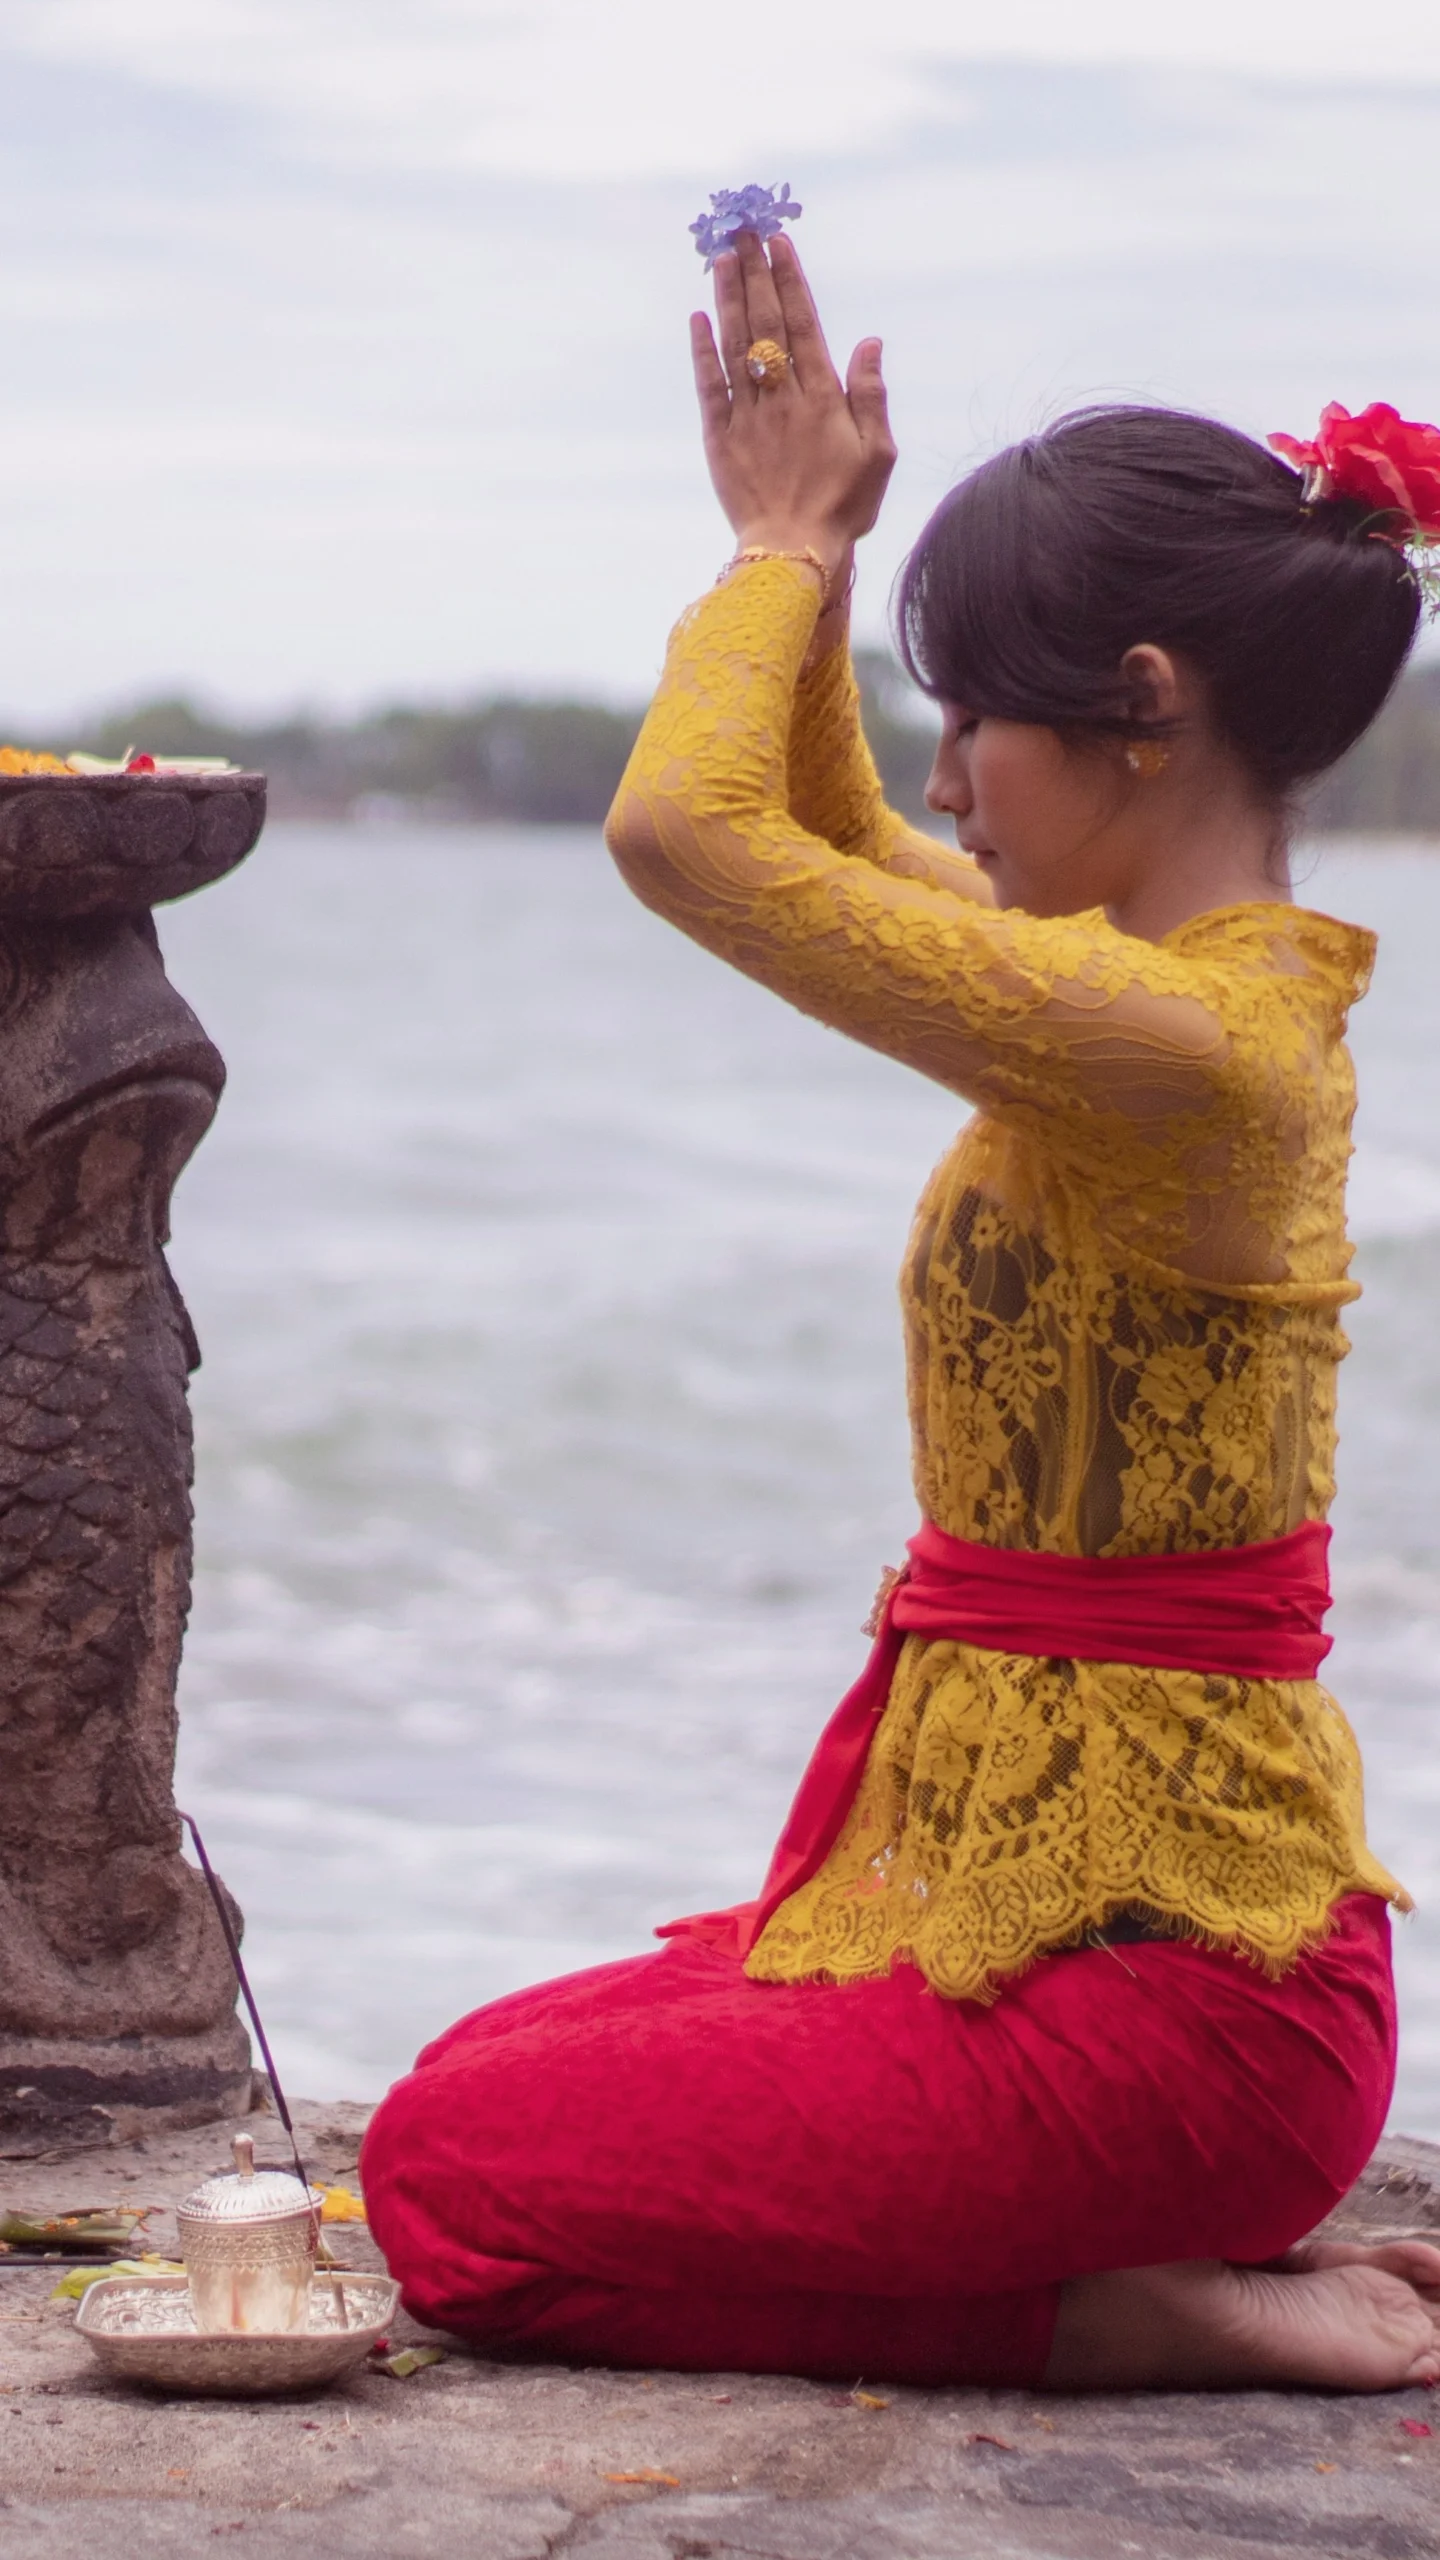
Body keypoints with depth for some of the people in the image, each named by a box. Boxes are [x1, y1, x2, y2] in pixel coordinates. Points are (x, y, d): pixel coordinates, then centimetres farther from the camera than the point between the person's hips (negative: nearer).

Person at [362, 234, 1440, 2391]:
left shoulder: (1173, 1039, -23)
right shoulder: (1234, 977, 7)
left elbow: (684, 826, -23)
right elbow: (836, 844, 25)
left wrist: (786, 549, -7)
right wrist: (804, 556, 14)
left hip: (1150, 1976, -10)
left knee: (452, 2178, 0)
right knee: (492, 2073, 21)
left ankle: (1136, 2315, -3)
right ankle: (1201, 2249, 13)